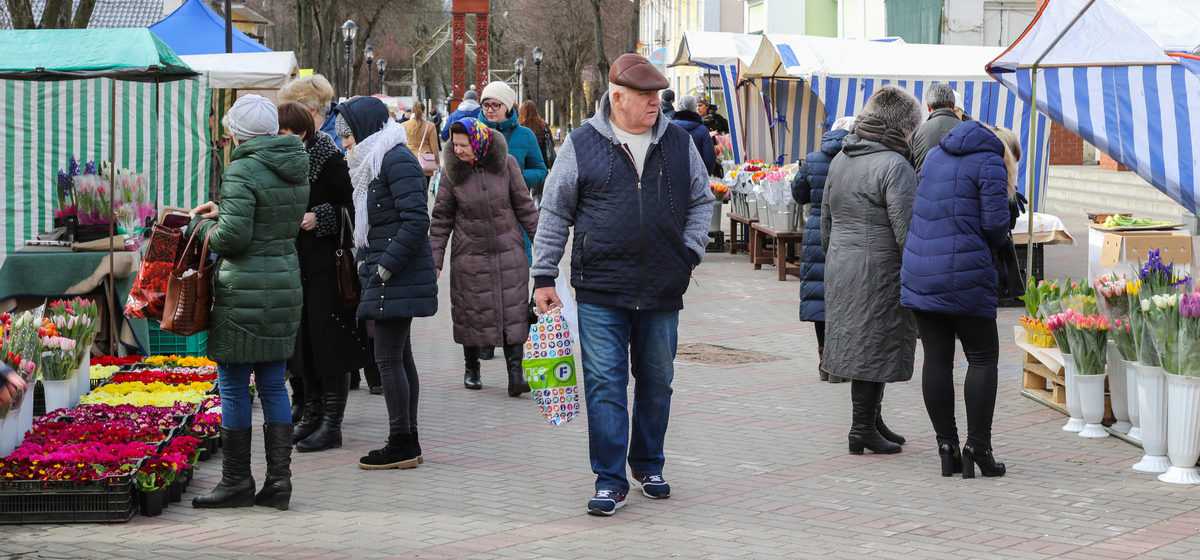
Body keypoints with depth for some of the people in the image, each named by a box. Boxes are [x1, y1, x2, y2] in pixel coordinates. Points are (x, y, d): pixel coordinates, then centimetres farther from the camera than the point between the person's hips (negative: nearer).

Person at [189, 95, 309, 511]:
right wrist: (223, 211, 19)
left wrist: (203, 224, 2)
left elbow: (232, 236, -18)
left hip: (246, 290, -8)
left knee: (233, 386, 2)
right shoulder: (296, 169, 10)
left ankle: (236, 481, 8)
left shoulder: (243, 171, -14)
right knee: (273, 384, 12)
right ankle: (279, 479, 12)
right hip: (286, 284, 8)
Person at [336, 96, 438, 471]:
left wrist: (385, 267, -18)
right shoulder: (374, 162, 18)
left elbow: (416, 221, -19)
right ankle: (407, 443, 17)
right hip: (385, 276, 10)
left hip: (398, 279, -10)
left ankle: (402, 445, -3)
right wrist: (365, 261, 14)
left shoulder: (397, 161, -12)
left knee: (389, 358, -7)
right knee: (399, 356, 11)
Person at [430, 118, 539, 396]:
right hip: (470, 255, 1)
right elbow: (441, 219, 2)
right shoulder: (453, 172, -3)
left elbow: (525, 207, 3)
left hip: (508, 252, 0)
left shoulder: (505, 164, -5)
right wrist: (435, 261, 0)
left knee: (513, 311, -6)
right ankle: (471, 368, 25)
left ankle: (515, 372, -6)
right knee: (471, 312, 7)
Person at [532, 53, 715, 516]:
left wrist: (690, 252, 5)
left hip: (662, 289, 3)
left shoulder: (678, 143, 6)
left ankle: (649, 466, 29)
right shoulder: (582, 145, -2)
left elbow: (701, 201, 17)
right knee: (605, 384, -5)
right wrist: (544, 276, 2)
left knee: (656, 383, 13)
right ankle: (610, 480, 1)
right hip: (601, 290, -3)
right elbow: (554, 213, 4)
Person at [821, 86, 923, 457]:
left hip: (839, 269, 8)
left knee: (858, 344, 14)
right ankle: (863, 430, 5)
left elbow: (826, 221, 18)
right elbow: (906, 231, -18)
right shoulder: (894, 166, -14)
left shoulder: (840, 160, 11)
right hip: (878, 273, -8)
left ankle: (872, 421, 22)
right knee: (874, 349, 0)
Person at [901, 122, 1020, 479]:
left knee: (936, 359, 8)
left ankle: (946, 446, 11)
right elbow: (996, 223, -10)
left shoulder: (935, 155, 17)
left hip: (919, 274, 6)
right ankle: (977, 447, 0)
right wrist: (998, 242, 10)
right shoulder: (991, 163, -5)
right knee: (982, 358, 4)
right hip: (965, 275, -6)